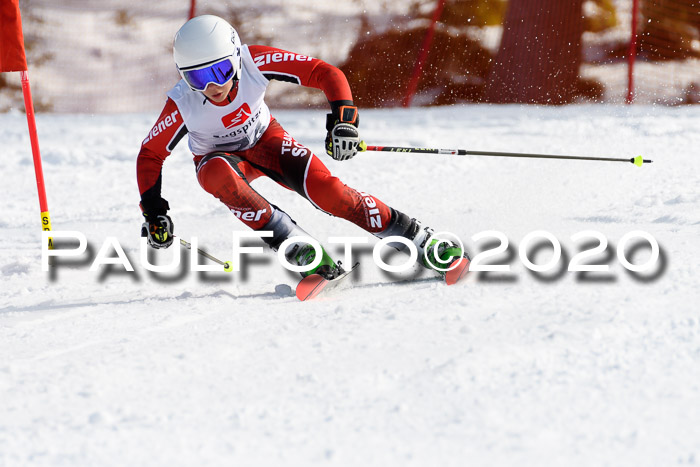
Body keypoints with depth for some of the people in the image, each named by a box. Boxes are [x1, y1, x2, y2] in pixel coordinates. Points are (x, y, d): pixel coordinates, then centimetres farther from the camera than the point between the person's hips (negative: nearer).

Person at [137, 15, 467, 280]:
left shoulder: (254, 62, -29)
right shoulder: (182, 104, -29)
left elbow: (326, 74, -25)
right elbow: (150, 154, -14)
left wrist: (343, 120, -39)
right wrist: (153, 212, -23)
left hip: (265, 139, 0)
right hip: (220, 157, 0)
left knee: (325, 190, -25)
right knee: (218, 175, -37)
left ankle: (422, 242, -14)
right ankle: (301, 251, -31)